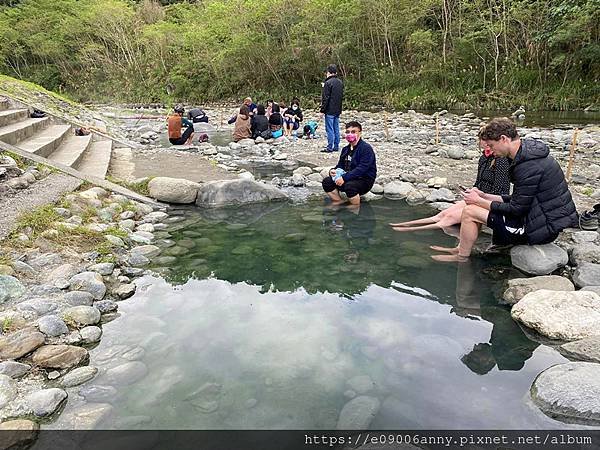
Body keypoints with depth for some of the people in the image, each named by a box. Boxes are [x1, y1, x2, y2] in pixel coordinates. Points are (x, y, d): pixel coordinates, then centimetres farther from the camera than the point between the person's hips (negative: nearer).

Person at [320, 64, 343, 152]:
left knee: (329, 129, -3)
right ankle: (336, 146, 15)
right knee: (336, 128, 11)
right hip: (338, 110, 7)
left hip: (330, 110, -7)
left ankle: (330, 147, -2)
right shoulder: (340, 82, 11)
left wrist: (322, 110, -10)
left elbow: (325, 98, -14)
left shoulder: (328, 83, -13)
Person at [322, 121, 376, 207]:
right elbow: (340, 165, 18)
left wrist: (344, 177, -31)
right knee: (327, 182, -9)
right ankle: (339, 202, 6)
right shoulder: (345, 149, 12)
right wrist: (333, 171, -7)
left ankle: (356, 208, -12)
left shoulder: (366, 148, -14)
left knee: (350, 186, -37)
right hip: (349, 178, 7)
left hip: (364, 180, -7)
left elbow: (362, 169, -25)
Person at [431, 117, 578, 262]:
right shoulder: (527, 154, 8)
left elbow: (516, 209, -21)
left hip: (543, 228, -10)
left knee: (469, 212, -11)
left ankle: (462, 257, 7)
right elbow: (518, 200, 13)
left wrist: (479, 201, -11)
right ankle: (461, 249, 21)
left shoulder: (529, 166, -24)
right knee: (475, 207, 14)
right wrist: (483, 196, 5)